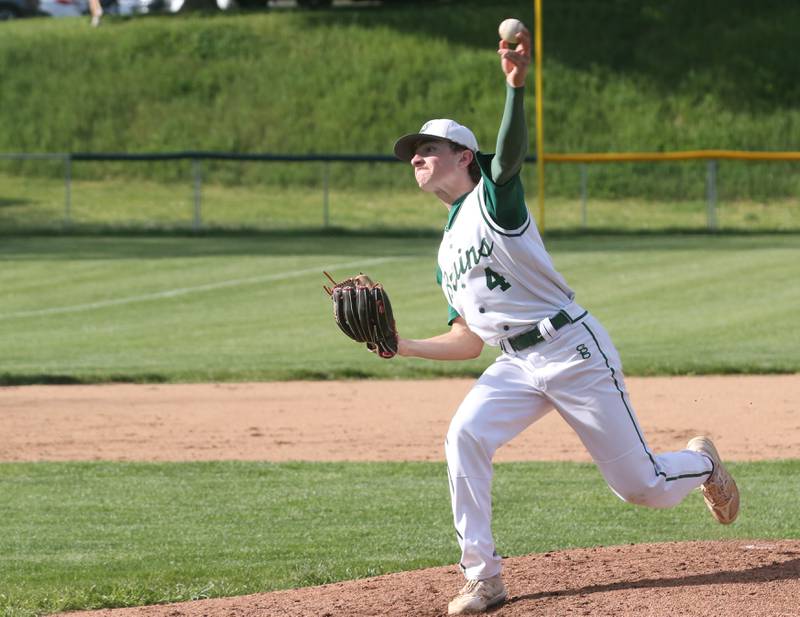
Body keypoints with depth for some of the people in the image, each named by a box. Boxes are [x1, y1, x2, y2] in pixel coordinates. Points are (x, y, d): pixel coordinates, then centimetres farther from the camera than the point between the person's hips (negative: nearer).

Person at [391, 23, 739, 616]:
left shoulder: (492, 195, -3)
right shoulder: (447, 254, 18)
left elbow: (511, 149, -27)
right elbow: (468, 342, 21)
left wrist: (516, 85, -46)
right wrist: (404, 347, 6)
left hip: (573, 349, -6)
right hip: (515, 365, 6)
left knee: (644, 487, -2)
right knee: (465, 435, -23)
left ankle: (700, 461, 34)